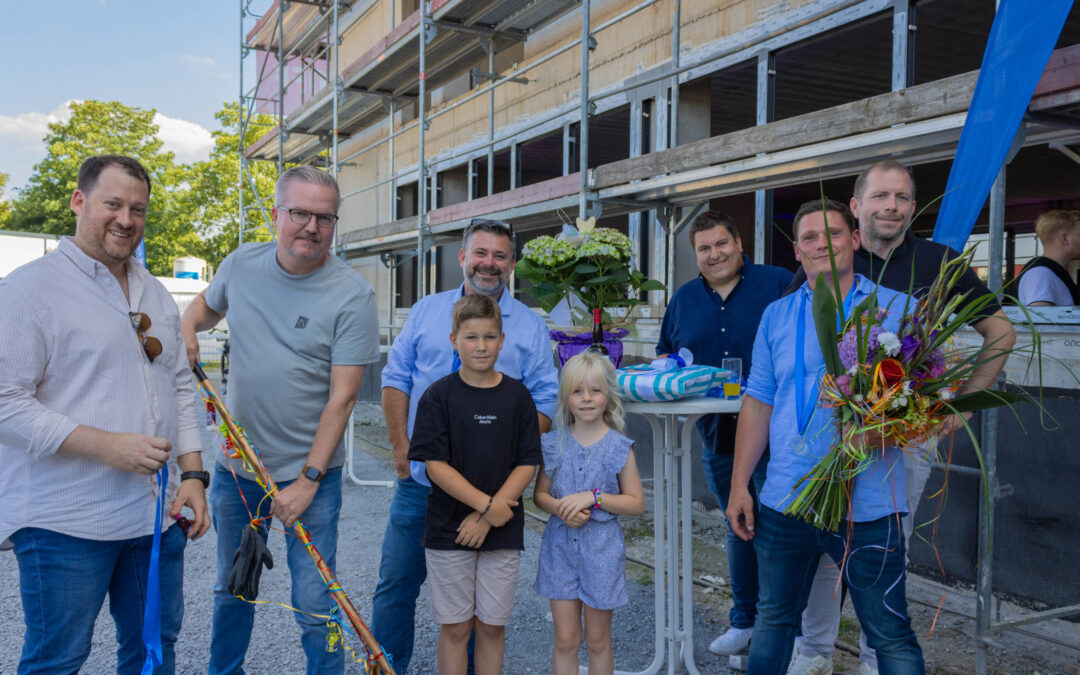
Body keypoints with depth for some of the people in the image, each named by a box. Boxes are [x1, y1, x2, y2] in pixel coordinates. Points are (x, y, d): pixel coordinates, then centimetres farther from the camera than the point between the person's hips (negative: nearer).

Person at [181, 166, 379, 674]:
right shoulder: (240, 264, 0)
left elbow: (342, 396, -16)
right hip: (236, 466, 5)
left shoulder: (352, 295, -15)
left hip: (310, 473, -4)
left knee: (315, 608, -1)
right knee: (231, 592, 22)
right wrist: (187, 328, 0)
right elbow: (208, 304, 23)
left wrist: (309, 479, -18)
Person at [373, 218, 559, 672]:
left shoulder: (530, 327, 3)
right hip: (419, 479, 2)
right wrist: (400, 445, -1)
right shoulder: (426, 311, 8)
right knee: (396, 583, 9)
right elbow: (396, 378, 8)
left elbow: (543, 402, 1)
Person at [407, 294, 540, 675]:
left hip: (503, 531, 2)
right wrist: (486, 504, -17)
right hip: (449, 530, -1)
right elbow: (435, 465, -10)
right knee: (455, 627, 7)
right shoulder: (438, 395, -4)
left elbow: (527, 464, -2)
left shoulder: (517, 396, 1)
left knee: (492, 626, 10)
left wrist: (487, 517, -12)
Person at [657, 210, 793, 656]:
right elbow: (665, 352, 21)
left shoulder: (780, 284, -4)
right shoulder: (684, 299, 11)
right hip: (717, 434, 5)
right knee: (738, 528, 17)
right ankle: (743, 621, 32)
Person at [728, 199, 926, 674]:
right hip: (784, 499, 3)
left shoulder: (896, 310, -1)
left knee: (891, 636, 6)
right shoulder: (777, 315, 8)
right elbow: (758, 403, 10)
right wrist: (739, 485, 6)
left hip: (868, 505, -3)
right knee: (773, 621, 18)